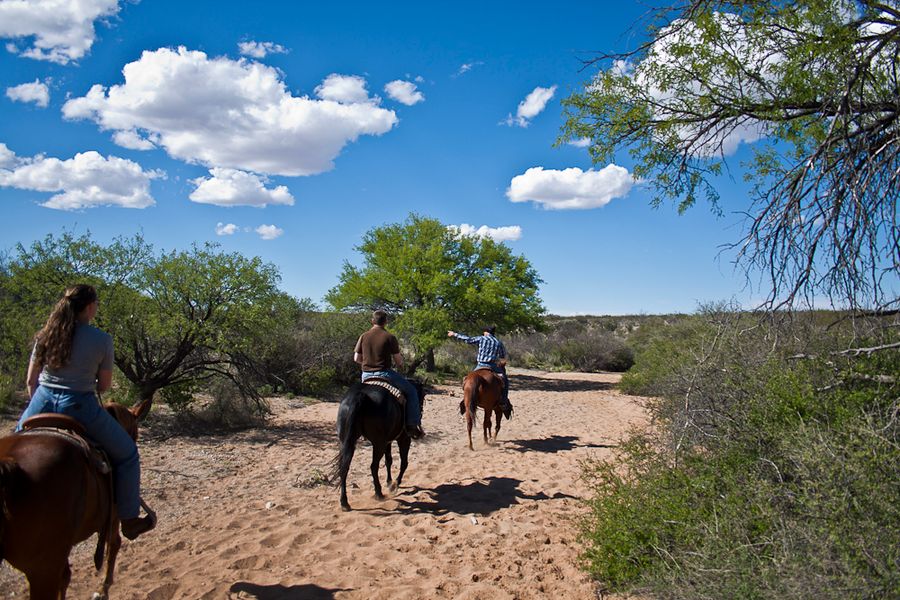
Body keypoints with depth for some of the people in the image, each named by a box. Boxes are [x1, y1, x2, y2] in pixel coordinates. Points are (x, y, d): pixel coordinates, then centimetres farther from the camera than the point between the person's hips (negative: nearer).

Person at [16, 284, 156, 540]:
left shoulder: (45, 335, 5)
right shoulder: (102, 339, -7)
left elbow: (31, 381, 10)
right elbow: (105, 385, 0)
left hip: (42, 403, 4)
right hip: (80, 407, -4)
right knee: (126, 454, 14)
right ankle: (129, 520, 19)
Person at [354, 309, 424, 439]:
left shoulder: (363, 336, 4)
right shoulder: (389, 337, -7)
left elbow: (356, 358, 6)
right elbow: (398, 360, -6)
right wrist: (400, 364, 16)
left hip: (366, 375, 5)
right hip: (384, 373, -5)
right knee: (411, 391, 9)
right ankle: (412, 426, 4)